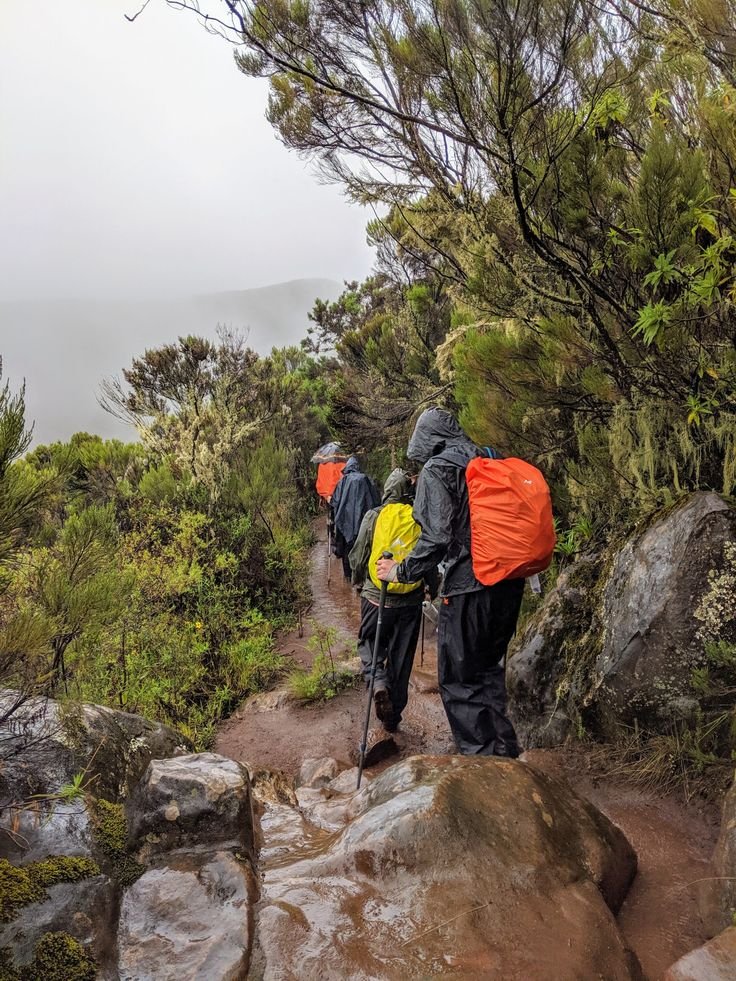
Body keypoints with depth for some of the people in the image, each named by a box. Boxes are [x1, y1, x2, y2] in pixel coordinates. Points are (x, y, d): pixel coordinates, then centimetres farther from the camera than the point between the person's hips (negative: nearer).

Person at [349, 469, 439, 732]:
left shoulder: (374, 516, -8)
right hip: (411, 601, 2)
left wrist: (358, 581, 18)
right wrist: (433, 589, 20)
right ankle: (393, 717, 20)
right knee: (401, 658, 12)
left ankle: (378, 681, -11)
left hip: (376, 596, -2)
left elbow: (358, 557, -2)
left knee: (369, 643, 18)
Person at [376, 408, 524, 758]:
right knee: (488, 669, 21)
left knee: (458, 680, 4)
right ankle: (503, 752, 26)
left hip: (468, 588, -8)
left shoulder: (436, 471, -8)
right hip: (509, 584, 8)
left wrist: (401, 572, -5)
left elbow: (436, 538, -17)